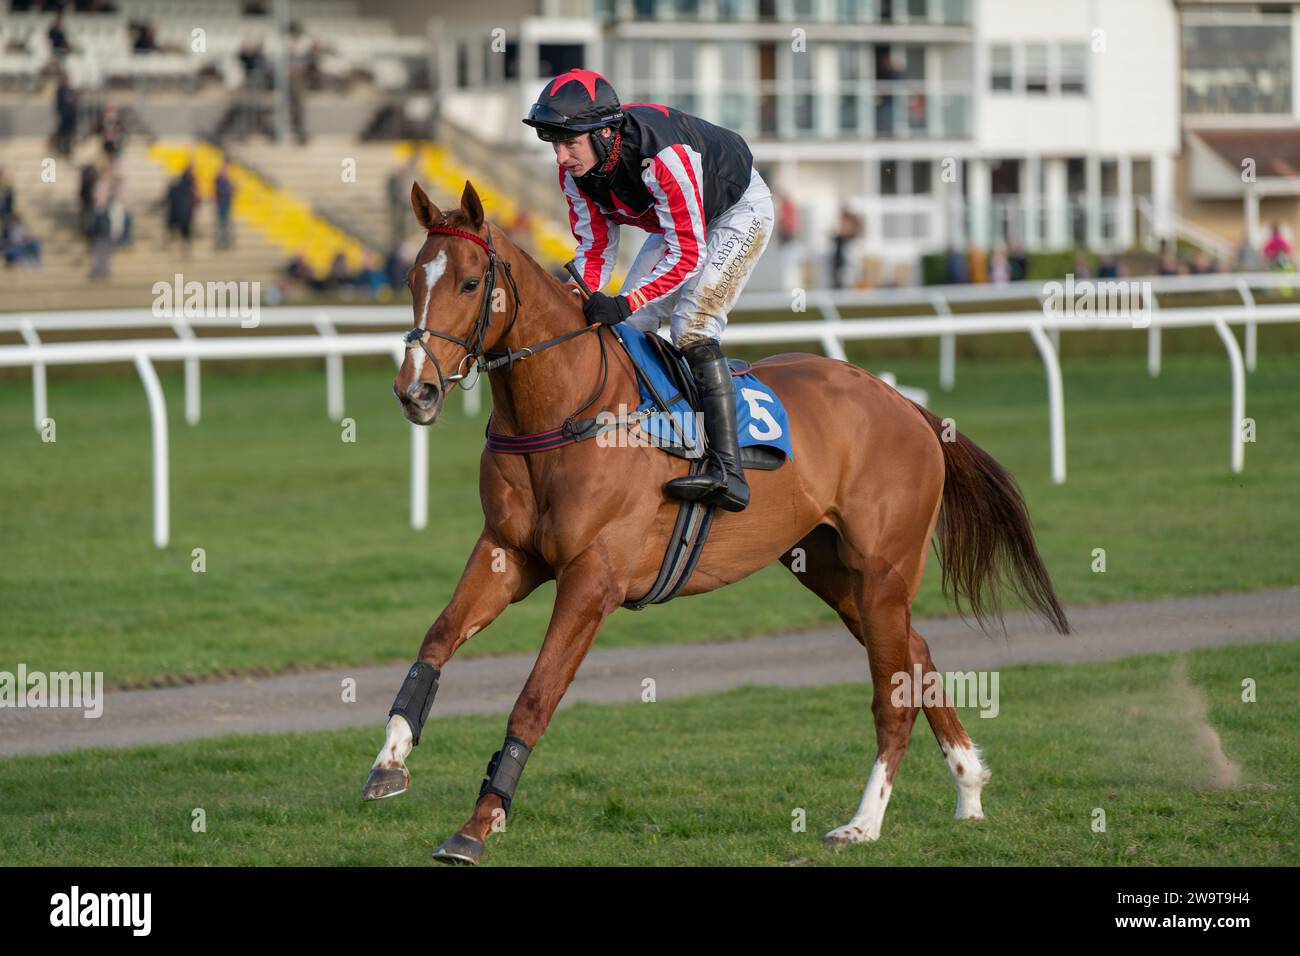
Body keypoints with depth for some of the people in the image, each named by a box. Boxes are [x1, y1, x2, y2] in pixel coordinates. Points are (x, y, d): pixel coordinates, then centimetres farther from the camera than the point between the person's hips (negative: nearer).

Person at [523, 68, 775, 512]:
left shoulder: (663, 156, -40)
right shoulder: (576, 171, -18)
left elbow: (687, 255, -36)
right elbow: (595, 247, -7)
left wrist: (623, 304, -43)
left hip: (740, 211, -8)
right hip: (678, 221, 8)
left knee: (692, 327, -23)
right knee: (627, 330, 1)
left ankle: (728, 471, -30)